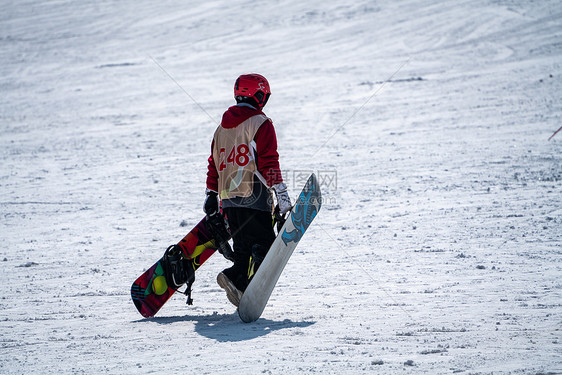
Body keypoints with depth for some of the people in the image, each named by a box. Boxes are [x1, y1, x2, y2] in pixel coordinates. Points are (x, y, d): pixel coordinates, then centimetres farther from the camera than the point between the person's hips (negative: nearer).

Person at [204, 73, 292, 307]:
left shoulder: (222, 127, 17)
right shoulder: (261, 124, -5)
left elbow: (214, 164, 22)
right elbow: (269, 163, -12)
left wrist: (211, 195, 30)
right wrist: (282, 196, -12)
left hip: (228, 199, 7)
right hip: (253, 197, -7)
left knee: (243, 248, 13)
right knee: (264, 245, -5)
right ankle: (234, 278, -25)